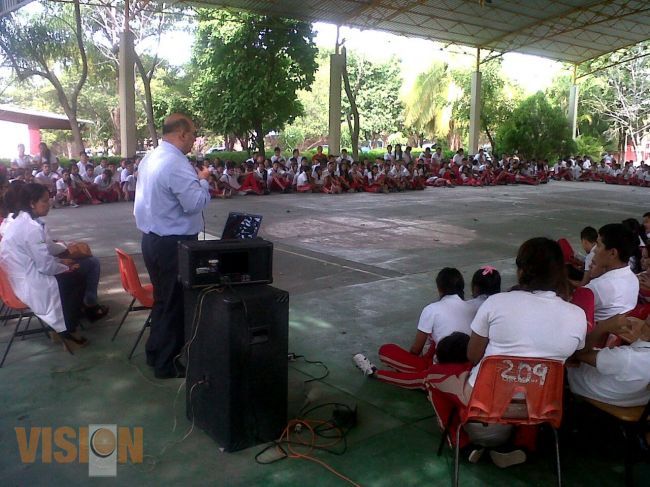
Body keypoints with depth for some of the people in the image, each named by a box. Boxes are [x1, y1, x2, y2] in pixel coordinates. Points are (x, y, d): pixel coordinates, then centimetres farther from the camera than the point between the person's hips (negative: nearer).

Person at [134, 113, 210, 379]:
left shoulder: (149, 158, 9)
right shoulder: (176, 164, -21)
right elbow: (195, 204, -23)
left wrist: (194, 180, 15)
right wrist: (203, 180, -6)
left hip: (153, 238, 9)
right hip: (173, 244, -9)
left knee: (163, 298, 21)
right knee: (173, 302, 3)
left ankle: (156, 353, 34)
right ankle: (166, 365, 15)